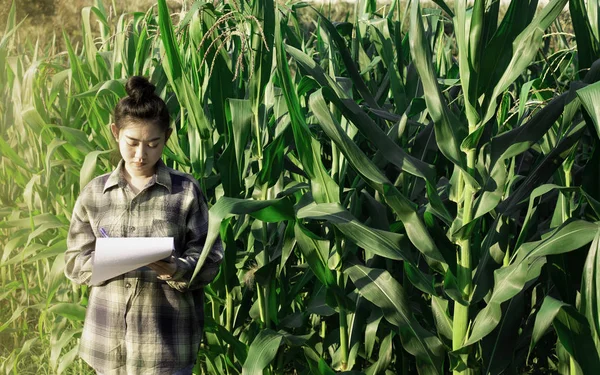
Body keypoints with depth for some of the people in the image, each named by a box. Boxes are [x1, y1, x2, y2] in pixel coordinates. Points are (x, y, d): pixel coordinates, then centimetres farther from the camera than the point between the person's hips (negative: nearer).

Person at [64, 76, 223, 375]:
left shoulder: (186, 191, -2)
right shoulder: (95, 192, 5)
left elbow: (209, 260, -3)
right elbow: (74, 262, 6)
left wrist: (178, 270, -22)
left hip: (167, 338, -2)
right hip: (108, 337, 3)